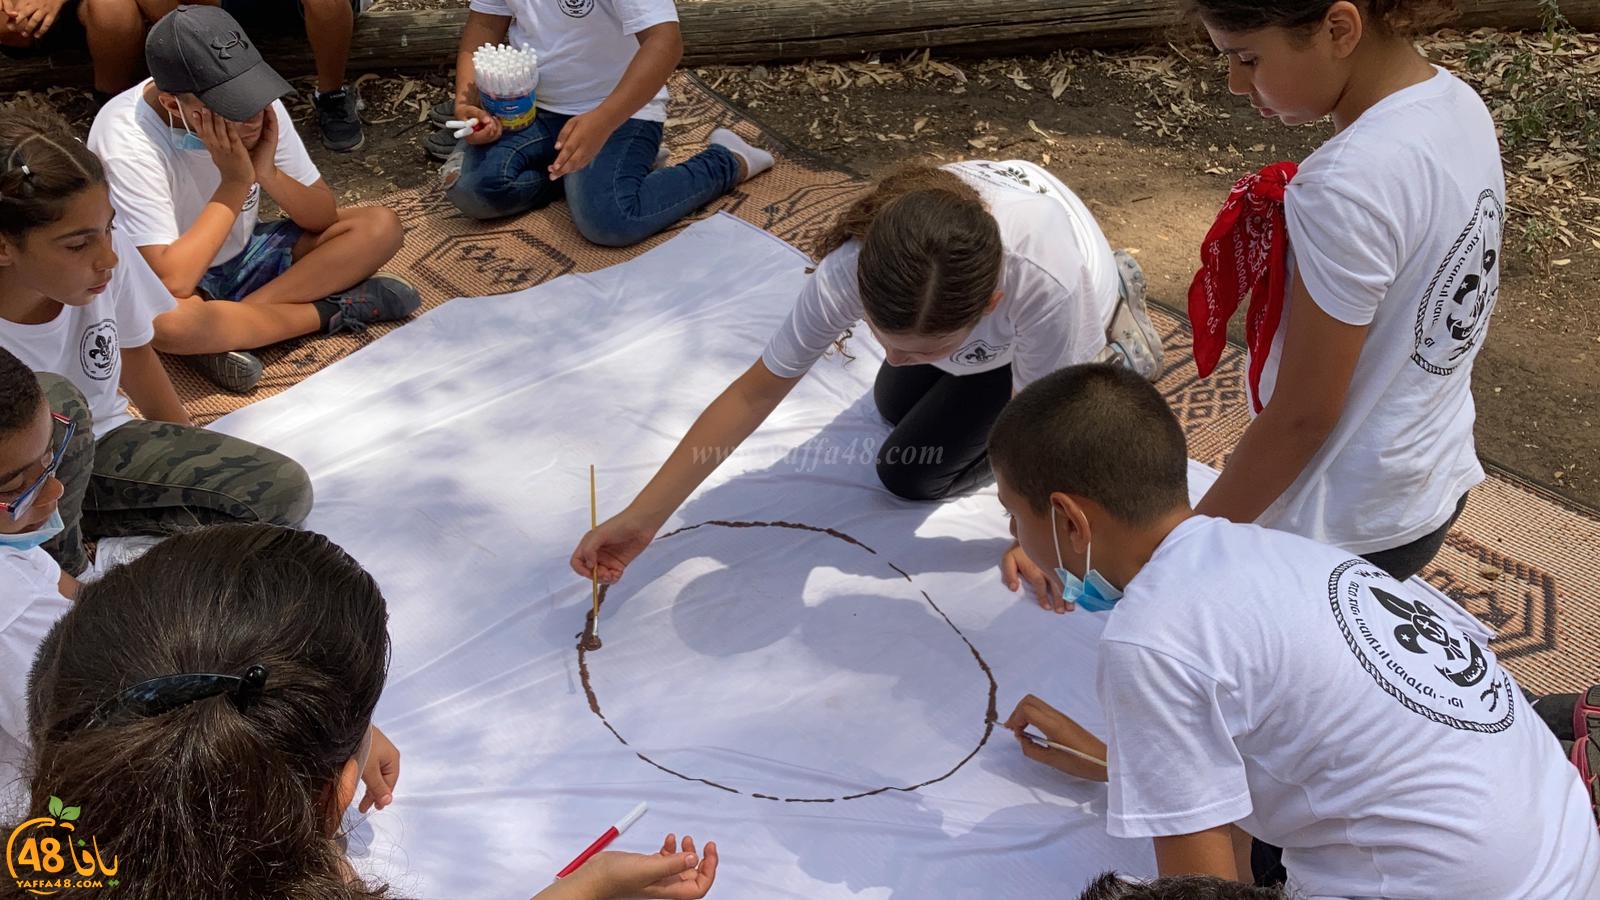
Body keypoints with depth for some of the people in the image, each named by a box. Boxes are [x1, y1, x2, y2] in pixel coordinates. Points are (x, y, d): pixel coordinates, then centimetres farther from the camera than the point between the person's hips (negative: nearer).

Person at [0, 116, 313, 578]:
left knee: (284, 491, -12)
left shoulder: (109, 251, -18)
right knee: (55, 400, -37)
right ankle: (63, 568, -16)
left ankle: (90, 530, -9)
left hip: (100, 444, 4)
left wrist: (197, 463, 10)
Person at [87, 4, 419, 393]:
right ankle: (331, 311, -18)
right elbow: (172, 282, -37)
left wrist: (268, 174, -26)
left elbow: (325, 216, -7)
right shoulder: (127, 143, -30)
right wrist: (235, 183, -32)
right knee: (167, 321, -42)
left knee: (381, 226, -13)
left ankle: (230, 330, -20)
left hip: (247, 254, 6)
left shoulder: (256, 103, -16)